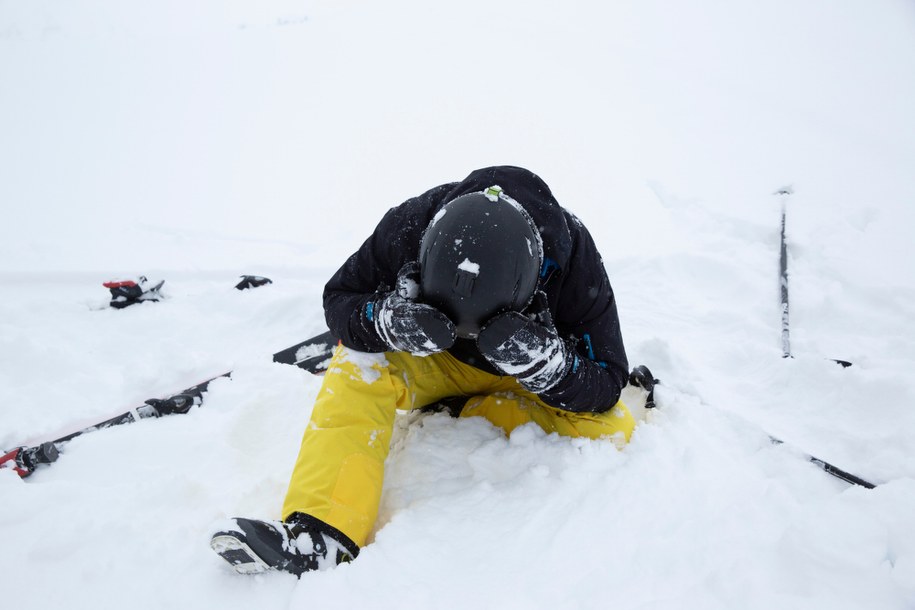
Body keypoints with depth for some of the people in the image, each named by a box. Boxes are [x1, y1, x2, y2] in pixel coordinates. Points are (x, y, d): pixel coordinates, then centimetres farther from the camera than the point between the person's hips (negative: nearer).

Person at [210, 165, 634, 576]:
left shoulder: (574, 258, -32)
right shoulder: (411, 227, -31)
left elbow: (606, 386, -24)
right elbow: (338, 298, -18)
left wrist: (542, 361, -46)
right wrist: (386, 320, -42)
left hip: (528, 379, 0)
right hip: (435, 361, 1)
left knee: (611, 430, -27)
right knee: (359, 361, -28)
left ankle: (457, 414, -16)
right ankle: (320, 536, -36)